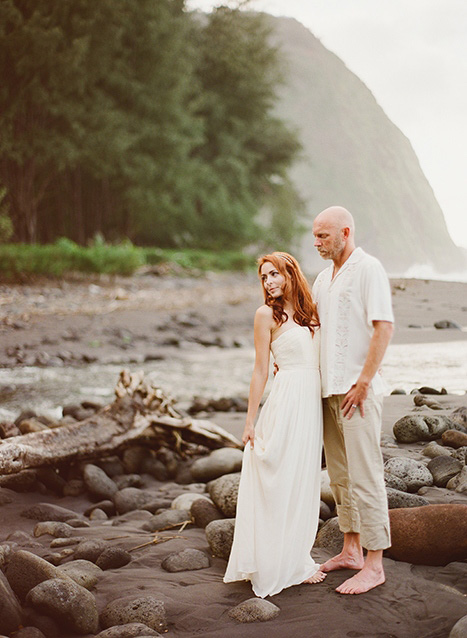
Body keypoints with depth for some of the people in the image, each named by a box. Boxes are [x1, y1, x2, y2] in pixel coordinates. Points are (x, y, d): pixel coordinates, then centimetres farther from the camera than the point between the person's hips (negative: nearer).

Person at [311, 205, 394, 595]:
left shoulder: (369, 269, -9)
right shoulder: (324, 278, 17)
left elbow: (384, 327, -15)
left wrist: (362, 383, -18)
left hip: (358, 391, -9)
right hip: (329, 389, 9)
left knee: (365, 476, -6)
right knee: (340, 475, 13)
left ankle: (374, 565, 0)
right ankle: (351, 550, 24)